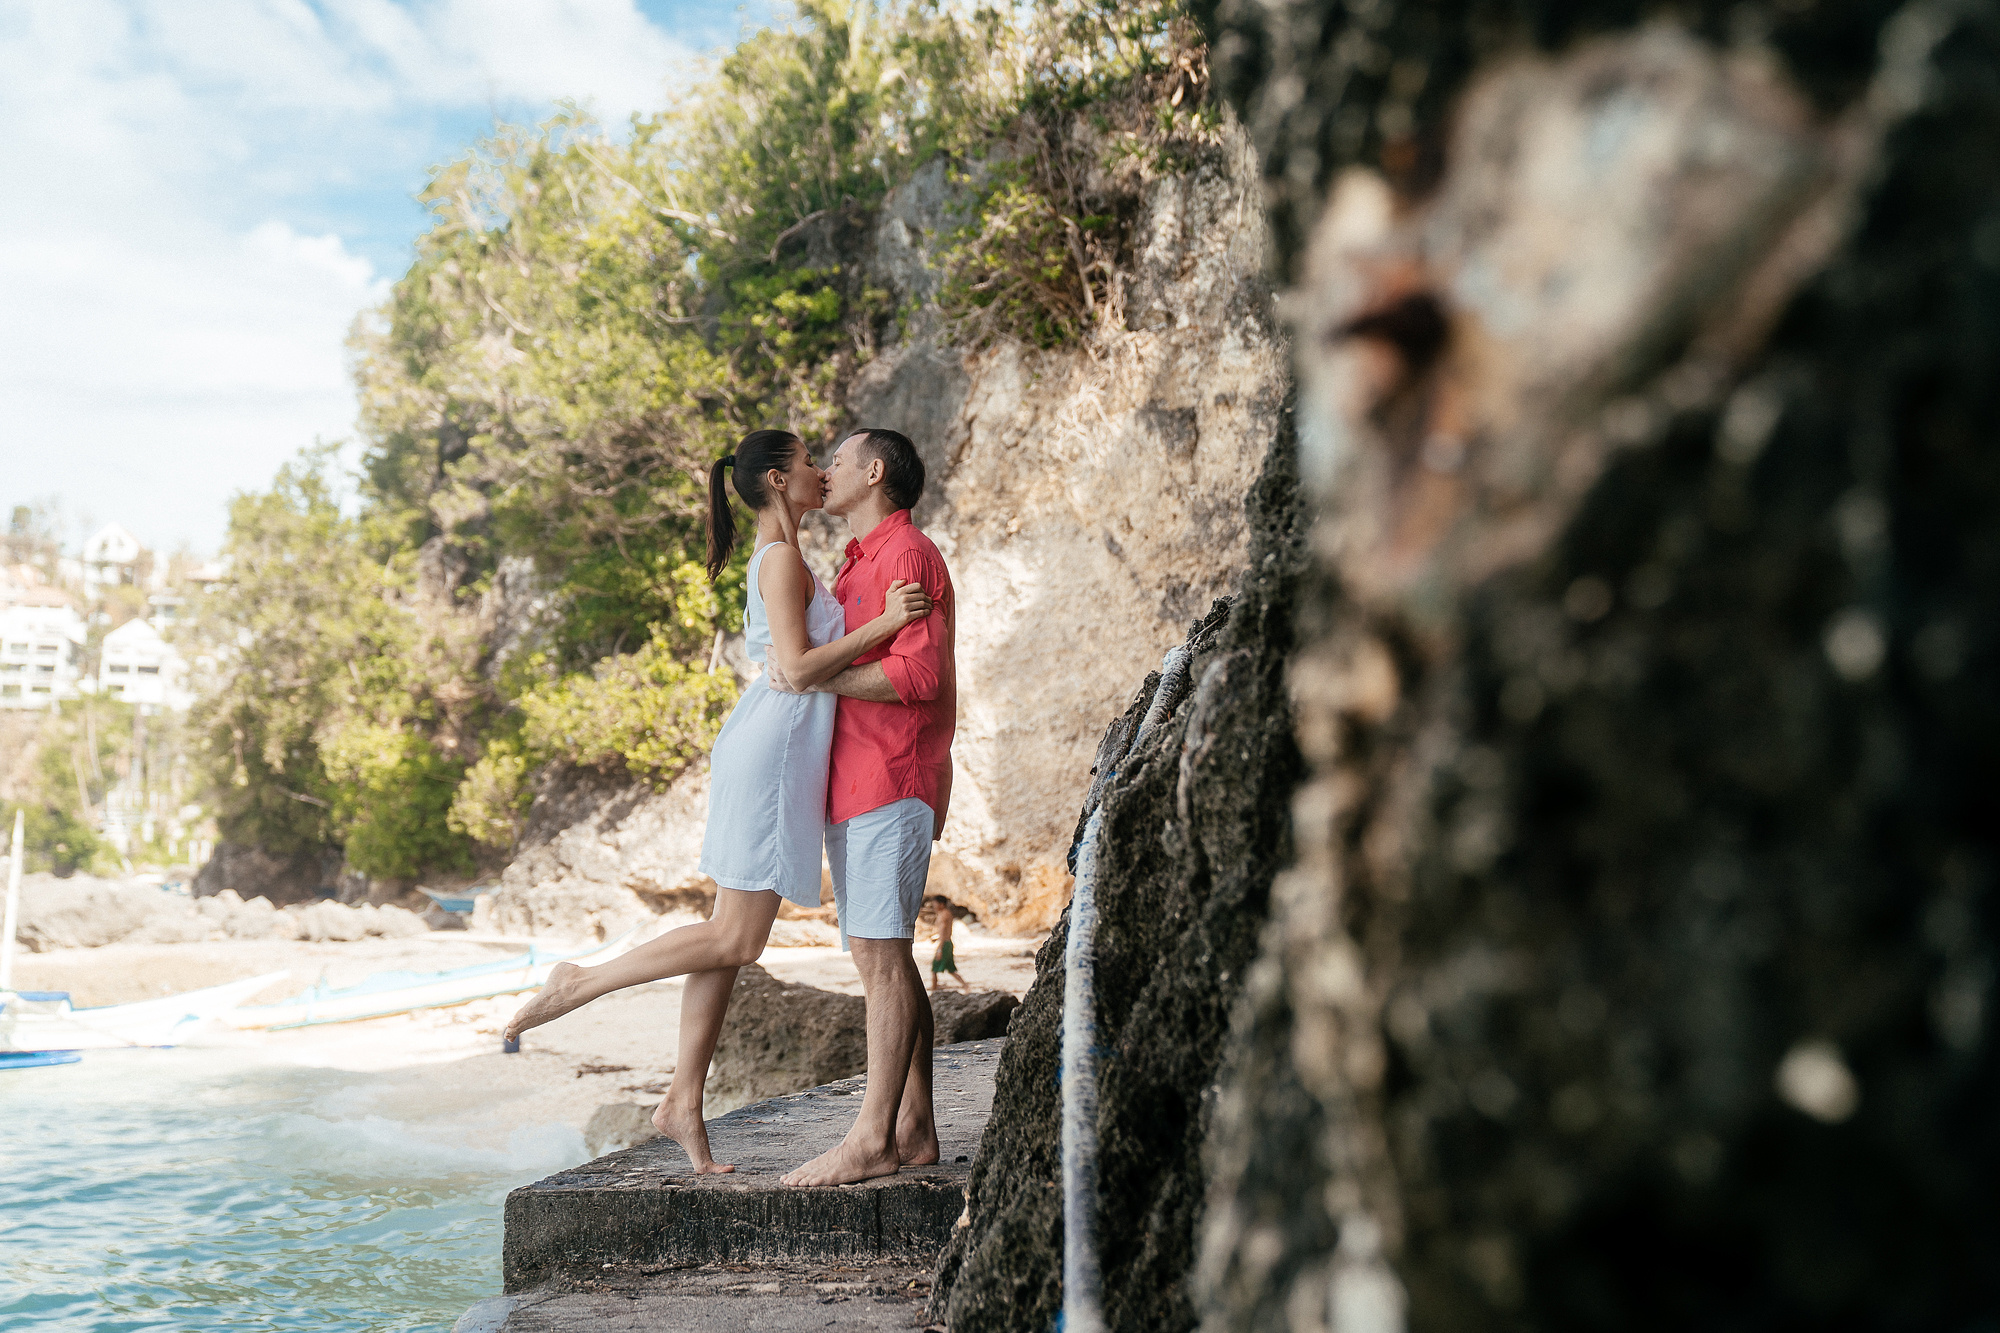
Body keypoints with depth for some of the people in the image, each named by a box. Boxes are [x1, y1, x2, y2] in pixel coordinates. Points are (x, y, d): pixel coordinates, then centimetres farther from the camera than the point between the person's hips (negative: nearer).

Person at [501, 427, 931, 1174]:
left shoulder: (781, 561, 19)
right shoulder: (781, 558, -11)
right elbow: (798, 666, -20)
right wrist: (884, 622, -19)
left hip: (772, 751, 10)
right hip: (772, 747, -10)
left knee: (729, 938, 8)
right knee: (735, 940, -7)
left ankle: (684, 1104, 11)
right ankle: (577, 984, 3)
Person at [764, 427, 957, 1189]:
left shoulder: (907, 555, -7)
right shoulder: (856, 567, 24)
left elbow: (919, 672, -18)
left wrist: (817, 678, -13)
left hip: (891, 785, -10)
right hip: (850, 790, 10)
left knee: (881, 956, -11)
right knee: (880, 958, 7)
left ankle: (872, 1139, -10)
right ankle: (913, 1129, 10)